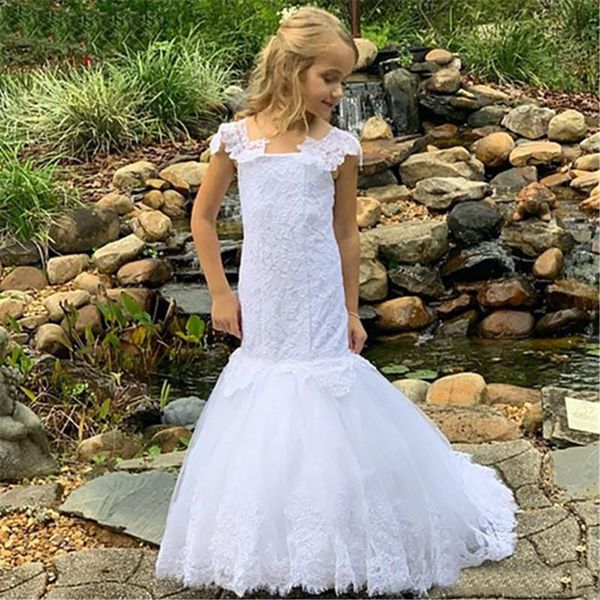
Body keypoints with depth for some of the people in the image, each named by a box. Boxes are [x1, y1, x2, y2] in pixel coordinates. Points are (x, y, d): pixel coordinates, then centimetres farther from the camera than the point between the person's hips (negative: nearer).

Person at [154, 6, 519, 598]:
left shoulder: (338, 147, -4)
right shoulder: (238, 137, -4)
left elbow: (346, 233, 5)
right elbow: (202, 218, 6)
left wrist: (351, 311, 6)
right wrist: (220, 294, 4)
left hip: (320, 312, -1)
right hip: (262, 313, 1)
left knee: (326, 422, 3)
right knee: (261, 422, 9)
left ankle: (336, 545, 21)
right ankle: (261, 552, 26)